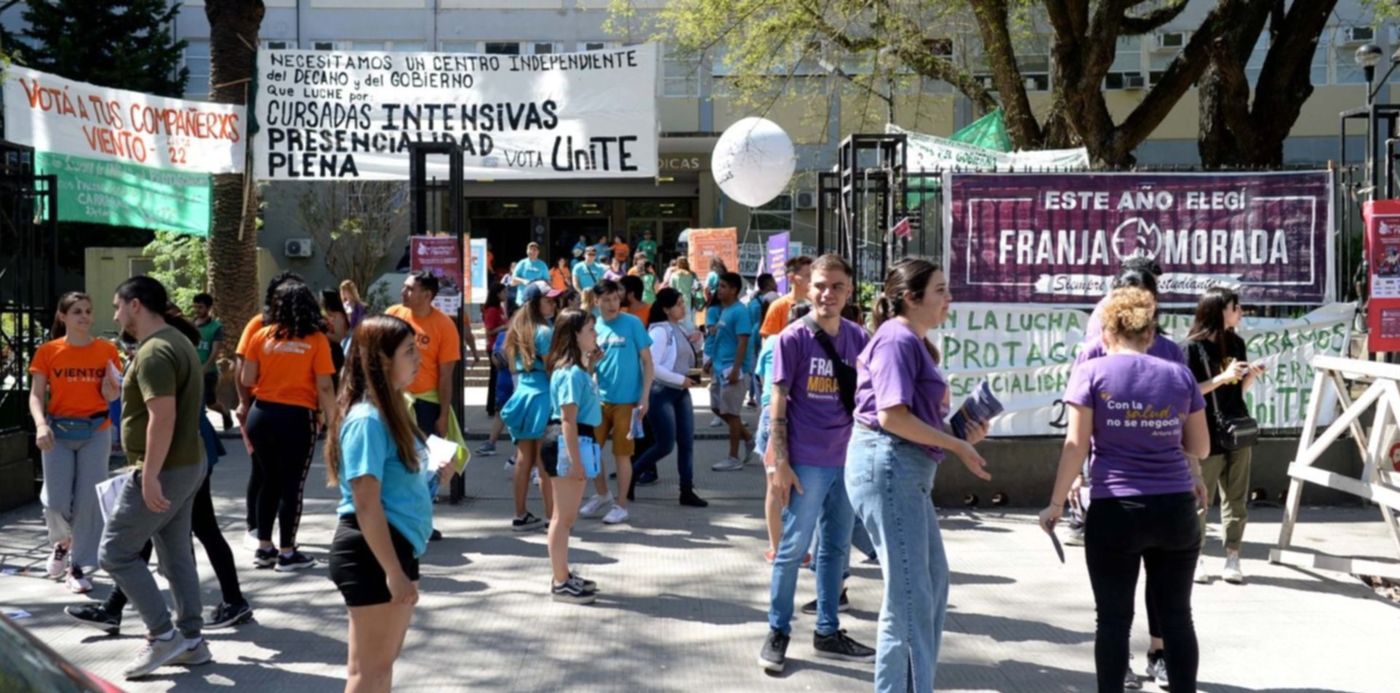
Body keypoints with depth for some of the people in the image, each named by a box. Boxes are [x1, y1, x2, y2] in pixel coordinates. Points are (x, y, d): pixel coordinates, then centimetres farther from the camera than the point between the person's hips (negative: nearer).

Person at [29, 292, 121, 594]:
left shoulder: (107, 351, 1)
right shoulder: (48, 351, -2)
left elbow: (113, 396, 6)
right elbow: (36, 395, -3)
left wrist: (112, 388, -17)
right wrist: (41, 424, -20)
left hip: (96, 431, 1)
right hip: (58, 431, -1)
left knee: (89, 500, 1)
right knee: (56, 501, -5)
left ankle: (78, 567, 13)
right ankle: (61, 542, 29)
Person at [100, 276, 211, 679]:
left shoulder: (154, 352, -19)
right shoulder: (178, 340, 13)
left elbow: (162, 418, -27)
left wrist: (149, 476, -26)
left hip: (165, 470, -10)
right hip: (187, 463, 10)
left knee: (114, 552, -2)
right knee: (176, 553, 14)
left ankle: (163, 635, 1)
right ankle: (190, 641, 19)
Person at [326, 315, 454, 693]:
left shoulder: (390, 410, 11)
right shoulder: (368, 419, -19)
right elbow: (367, 506, -22)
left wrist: (434, 476, 5)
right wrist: (394, 572, -23)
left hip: (395, 548, 10)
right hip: (372, 554, -10)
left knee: (384, 660, 18)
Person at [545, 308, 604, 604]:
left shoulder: (578, 370, 13)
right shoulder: (572, 373, -17)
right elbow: (568, 419, -21)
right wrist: (575, 460, -23)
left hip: (582, 444, 10)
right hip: (571, 446, -10)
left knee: (567, 516, 17)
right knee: (563, 517, -2)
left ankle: (563, 575, 27)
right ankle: (559, 583, 4)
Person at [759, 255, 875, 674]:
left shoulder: (858, 338, 6)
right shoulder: (793, 338, -8)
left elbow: (865, 397, 13)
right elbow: (777, 404, -8)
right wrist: (778, 462, -13)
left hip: (847, 459, 5)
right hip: (806, 461, -5)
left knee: (836, 548, 14)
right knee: (794, 548, 3)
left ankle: (828, 632, 26)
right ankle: (778, 632, 16)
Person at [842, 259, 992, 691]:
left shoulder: (913, 342, 18)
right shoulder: (898, 339, -13)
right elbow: (892, 416, -21)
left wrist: (961, 432, 4)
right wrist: (958, 446, -15)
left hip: (907, 470, 11)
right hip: (888, 464, -11)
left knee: (933, 583, 18)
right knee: (909, 595, -5)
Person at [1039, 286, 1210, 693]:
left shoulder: (1091, 373, -2)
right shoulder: (1179, 376, 6)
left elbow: (1076, 445, -7)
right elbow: (1200, 448, 12)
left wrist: (1056, 503, 0)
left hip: (1115, 511, -3)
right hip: (1176, 510, 3)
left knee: (1114, 618, 5)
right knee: (1176, 615, 11)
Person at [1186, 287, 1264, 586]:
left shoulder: (1236, 343, 11)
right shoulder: (1194, 347, -8)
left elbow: (1240, 389, 17)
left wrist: (1252, 375, -3)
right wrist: (1223, 377, -19)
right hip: (1207, 435, -6)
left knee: (1236, 500, 5)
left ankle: (1232, 558, 10)